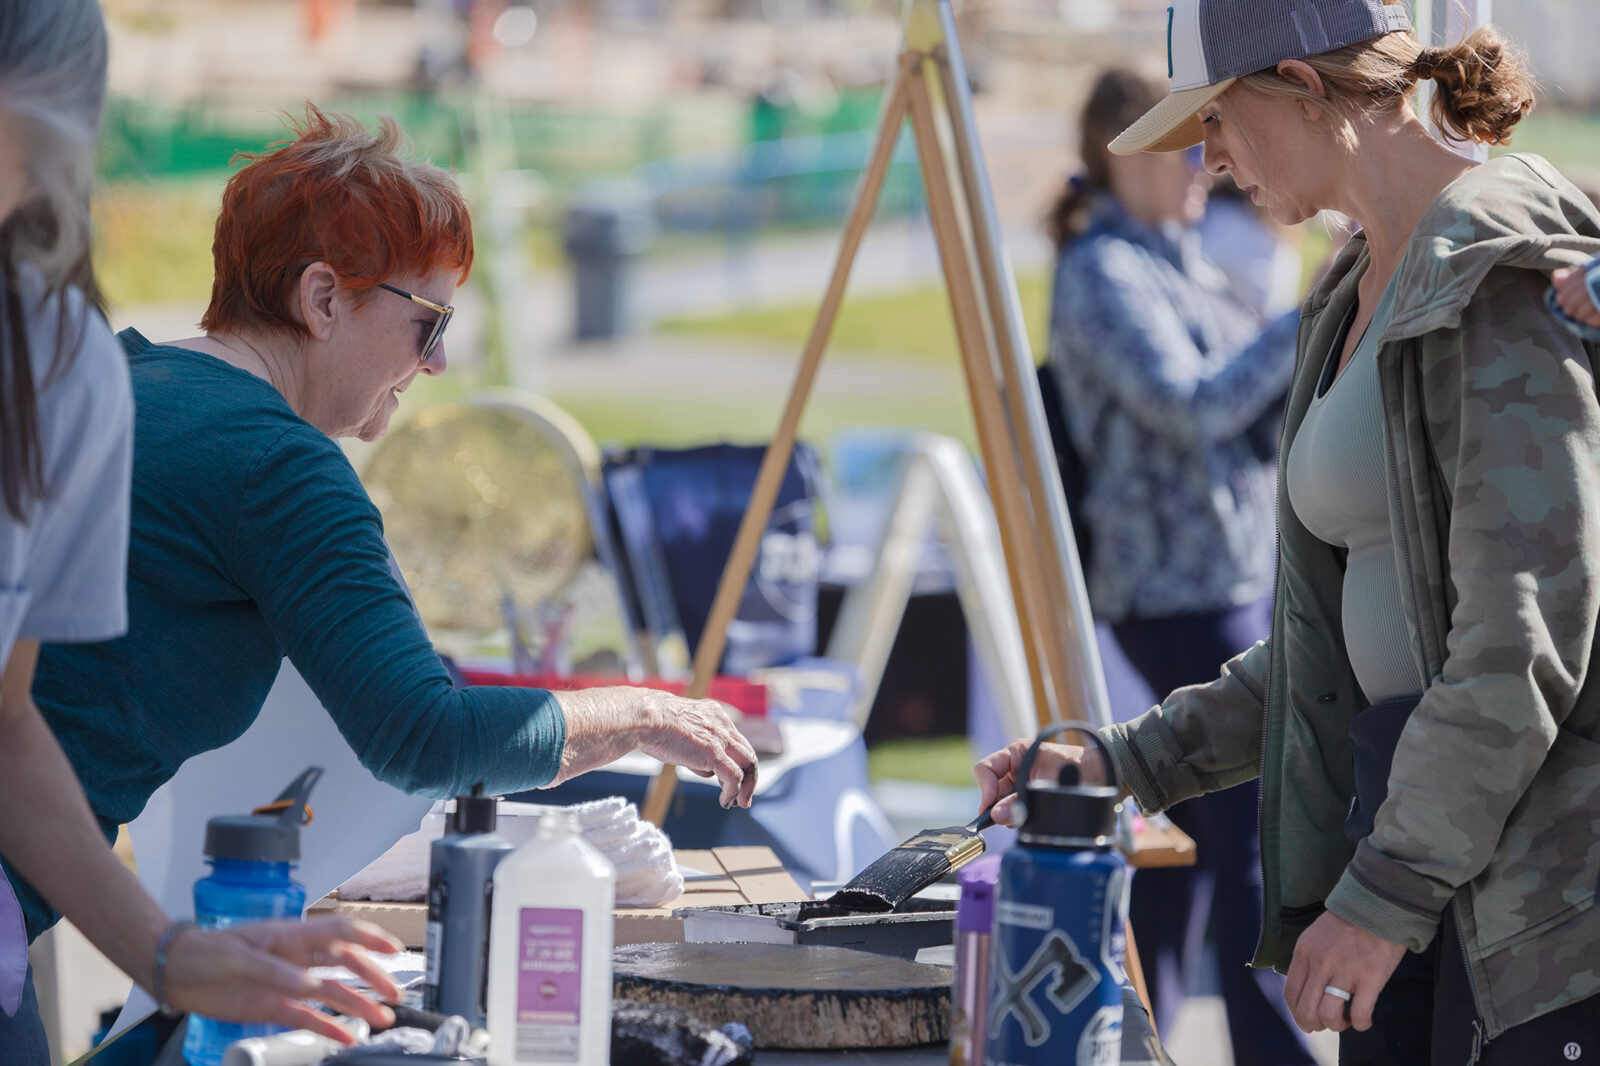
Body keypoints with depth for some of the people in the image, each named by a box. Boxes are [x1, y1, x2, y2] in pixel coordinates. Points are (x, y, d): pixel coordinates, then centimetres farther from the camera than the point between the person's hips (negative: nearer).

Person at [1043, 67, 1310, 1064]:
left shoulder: (1180, 260, 15)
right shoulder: (1104, 272, -12)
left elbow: (1259, 402, 14)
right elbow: (1194, 408, -22)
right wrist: (1317, 317, -18)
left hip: (1246, 571, 9)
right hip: (1183, 583, -9)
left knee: (1198, 826, 13)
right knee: (1254, 839, -11)